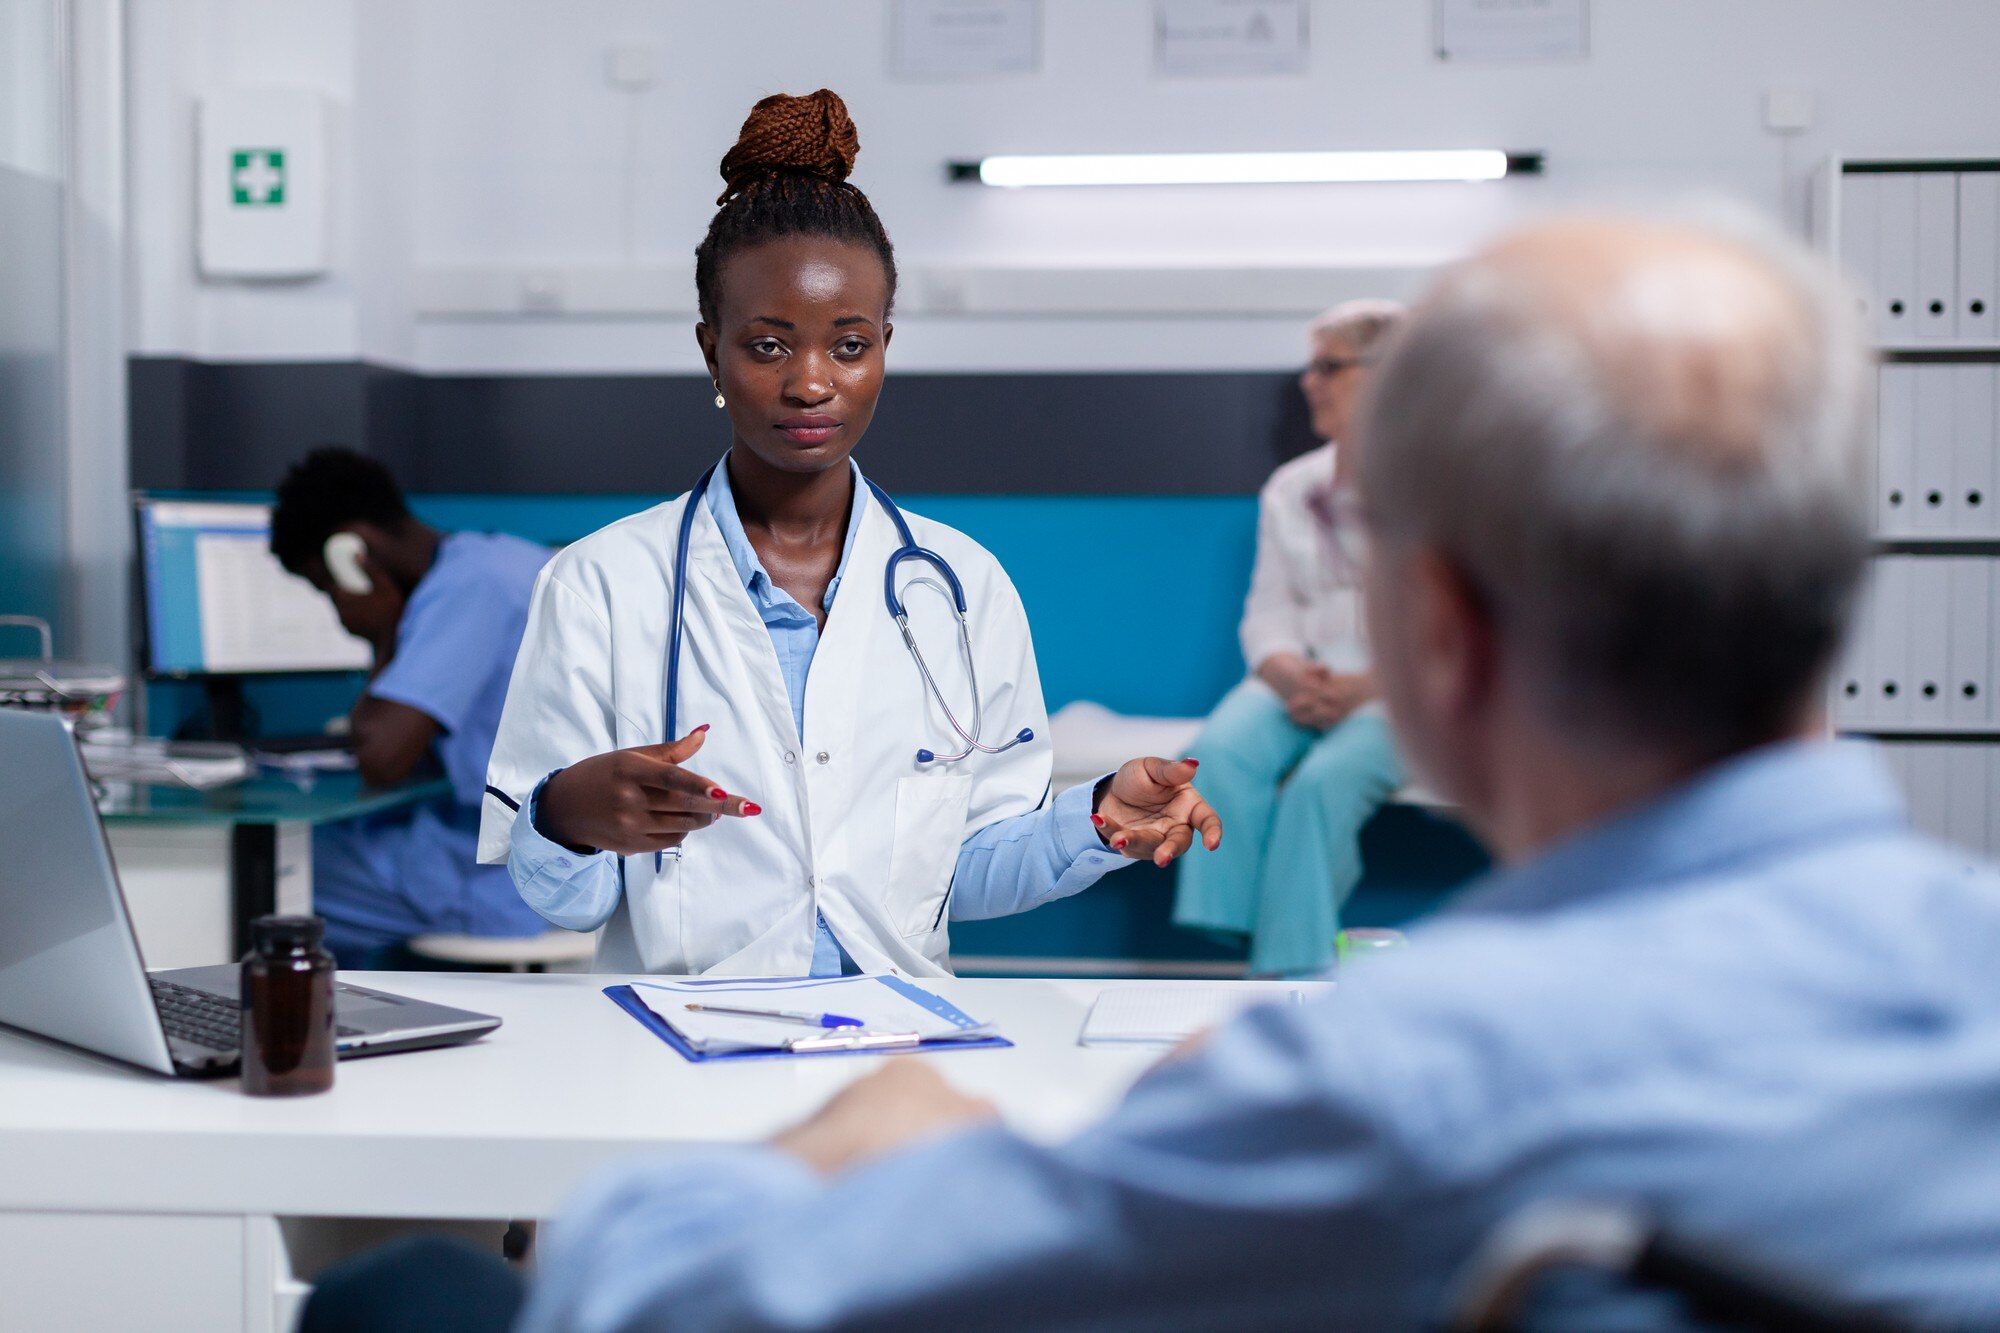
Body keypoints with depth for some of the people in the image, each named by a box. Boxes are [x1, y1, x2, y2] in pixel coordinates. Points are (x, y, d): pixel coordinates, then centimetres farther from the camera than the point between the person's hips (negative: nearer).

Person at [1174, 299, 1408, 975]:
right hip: (1299, 681, 4)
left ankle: (1290, 974, -28)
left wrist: (1364, 687, -18)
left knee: (1324, 779, -33)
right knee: (1222, 753, -28)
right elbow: (1268, 610, 13)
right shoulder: (1290, 488, 19)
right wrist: (1289, 673, -11)